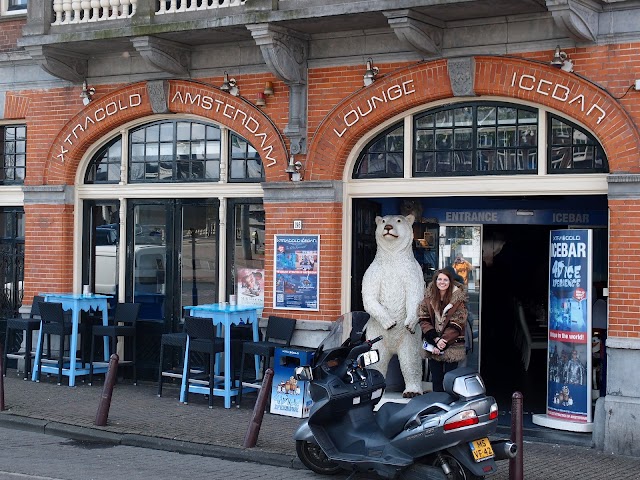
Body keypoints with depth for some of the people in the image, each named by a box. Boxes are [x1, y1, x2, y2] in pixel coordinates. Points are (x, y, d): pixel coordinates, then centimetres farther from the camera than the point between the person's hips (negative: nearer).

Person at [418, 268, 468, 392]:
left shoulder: (458, 299, -5)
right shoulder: (429, 297, 3)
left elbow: (457, 324, -8)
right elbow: (423, 320, -1)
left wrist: (444, 341, -16)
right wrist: (435, 339, -13)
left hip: (452, 346, -3)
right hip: (433, 345, 3)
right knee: (436, 379, 9)